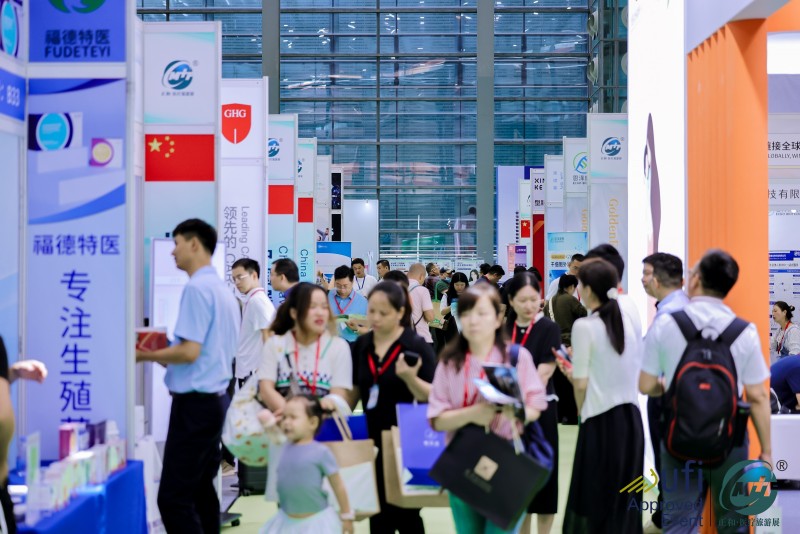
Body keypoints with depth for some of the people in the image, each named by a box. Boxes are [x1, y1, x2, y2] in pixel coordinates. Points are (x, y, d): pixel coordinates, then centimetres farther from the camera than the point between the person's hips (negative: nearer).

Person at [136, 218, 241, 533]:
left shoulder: (197, 288, -14)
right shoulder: (223, 290, 14)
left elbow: (190, 351, -20)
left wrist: (145, 355, -6)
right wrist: (163, 357, 20)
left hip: (195, 402, -10)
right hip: (216, 398, 10)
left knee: (173, 498, -9)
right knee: (201, 491, 14)